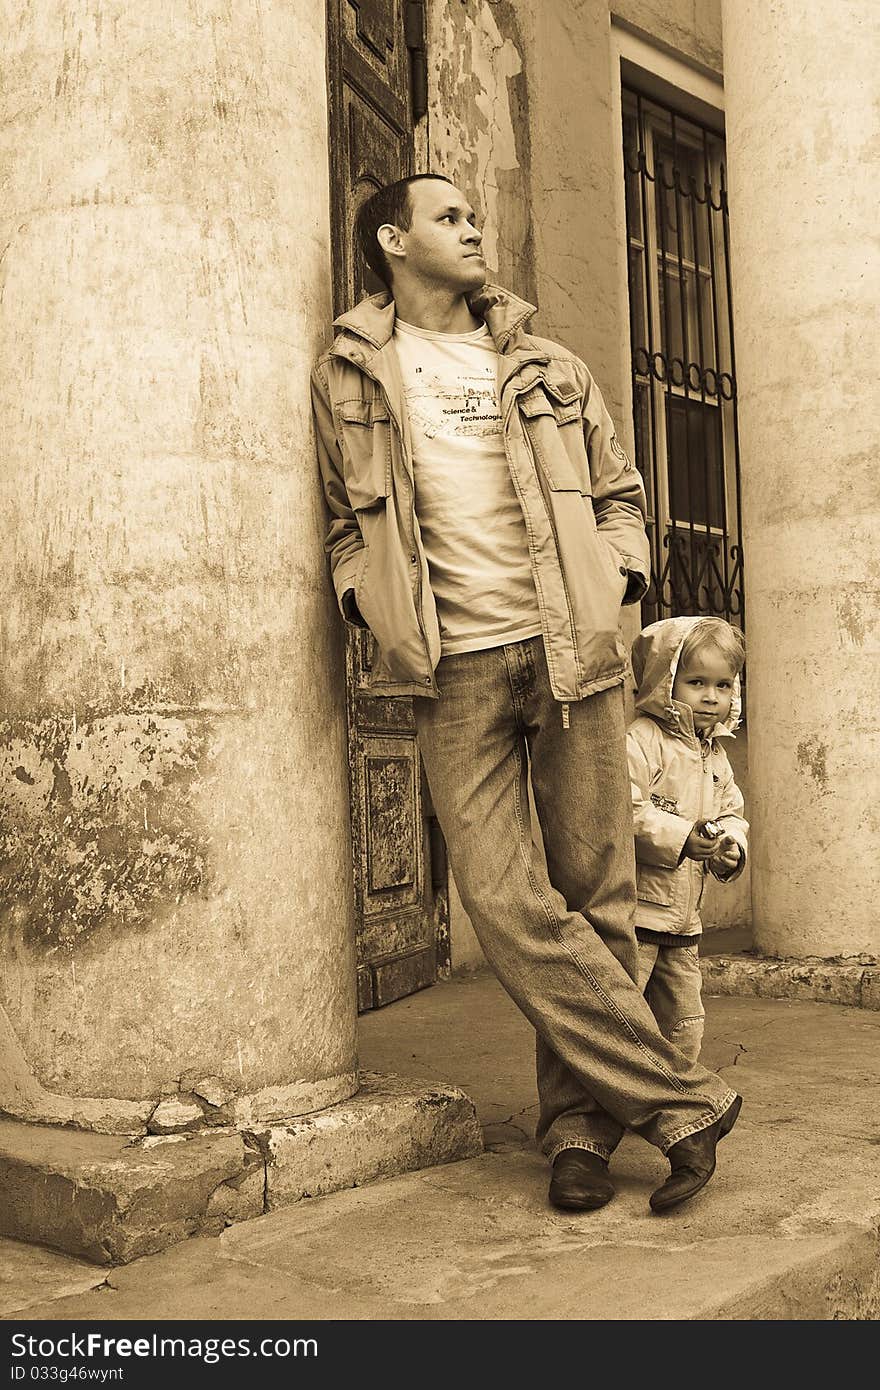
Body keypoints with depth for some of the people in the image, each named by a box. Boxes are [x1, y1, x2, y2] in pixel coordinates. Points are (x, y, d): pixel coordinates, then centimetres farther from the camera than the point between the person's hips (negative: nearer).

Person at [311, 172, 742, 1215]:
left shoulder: (550, 370, 15)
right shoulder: (346, 380, 11)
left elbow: (619, 494, 22)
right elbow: (341, 520, 19)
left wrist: (613, 584, 5)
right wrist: (368, 599, 2)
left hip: (569, 652, 2)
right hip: (453, 671, -1)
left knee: (593, 898, 0)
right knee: (503, 903, -13)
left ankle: (578, 1125, 14)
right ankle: (682, 1100, -3)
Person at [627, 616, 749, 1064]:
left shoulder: (715, 757, 15)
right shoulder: (640, 741, -12)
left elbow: (731, 812, 21)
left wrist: (731, 846, -1)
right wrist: (681, 838, -26)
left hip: (684, 919, 8)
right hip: (636, 911, -8)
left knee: (684, 1024, 16)